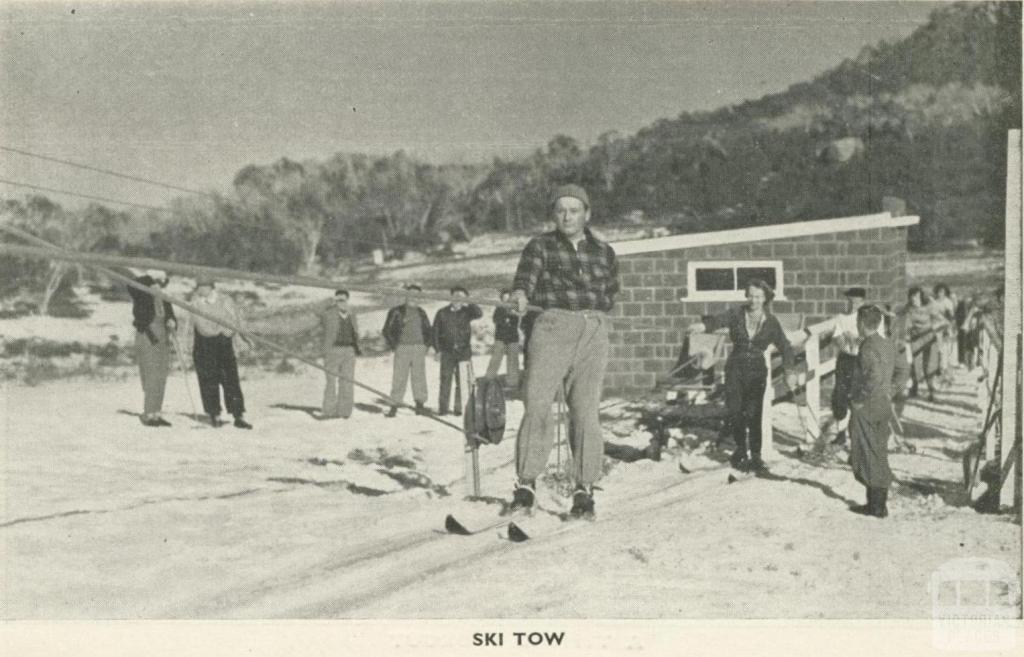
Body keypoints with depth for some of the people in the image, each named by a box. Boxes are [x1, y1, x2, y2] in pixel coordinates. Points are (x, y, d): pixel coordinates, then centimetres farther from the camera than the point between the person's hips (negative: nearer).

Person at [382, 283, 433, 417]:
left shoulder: (421, 313, 14)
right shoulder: (396, 312, 3)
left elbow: (429, 332, 22)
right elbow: (387, 331, 3)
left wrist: (426, 345, 8)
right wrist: (394, 346, -5)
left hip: (419, 349, 3)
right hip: (402, 349, -3)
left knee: (419, 377, -2)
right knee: (399, 378, -5)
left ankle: (420, 406, 0)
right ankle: (394, 406, -2)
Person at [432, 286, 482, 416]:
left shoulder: (466, 312, 6)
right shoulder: (442, 313, 6)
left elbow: (479, 314, -12)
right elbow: (435, 331, 6)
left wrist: (468, 304, -18)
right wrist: (437, 349, 0)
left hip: (463, 351, 1)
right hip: (447, 352, 0)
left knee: (462, 381, -1)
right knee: (445, 380, -3)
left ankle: (459, 408, 6)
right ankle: (442, 408, 1)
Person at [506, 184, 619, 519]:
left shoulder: (604, 252, 17)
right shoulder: (540, 247, 9)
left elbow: (610, 295, 21)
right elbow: (524, 281, -5)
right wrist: (521, 297, -27)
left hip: (594, 334, 2)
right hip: (552, 329, -2)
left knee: (585, 412, -4)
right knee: (537, 405, -13)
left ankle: (584, 491, 2)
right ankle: (526, 486, -6)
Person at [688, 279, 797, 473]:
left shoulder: (771, 322, 1)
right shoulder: (736, 315, -1)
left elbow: (785, 347, 3)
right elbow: (717, 321, -20)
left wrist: (789, 372, -12)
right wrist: (702, 325, -43)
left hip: (757, 371, 0)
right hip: (736, 368, 1)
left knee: (753, 413, -10)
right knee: (734, 410, -6)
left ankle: (755, 456, 0)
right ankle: (741, 449, 17)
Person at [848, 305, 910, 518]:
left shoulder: (868, 348, -19)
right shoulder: (888, 345, 9)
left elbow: (874, 378, -29)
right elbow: (902, 367, 19)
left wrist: (859, 400, -19)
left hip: (866, 410, -9)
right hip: (884, 407, 9)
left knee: (867, 457, -2)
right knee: (880, 454, 14)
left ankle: (876, 506, 0)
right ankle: (879, 503, 20)